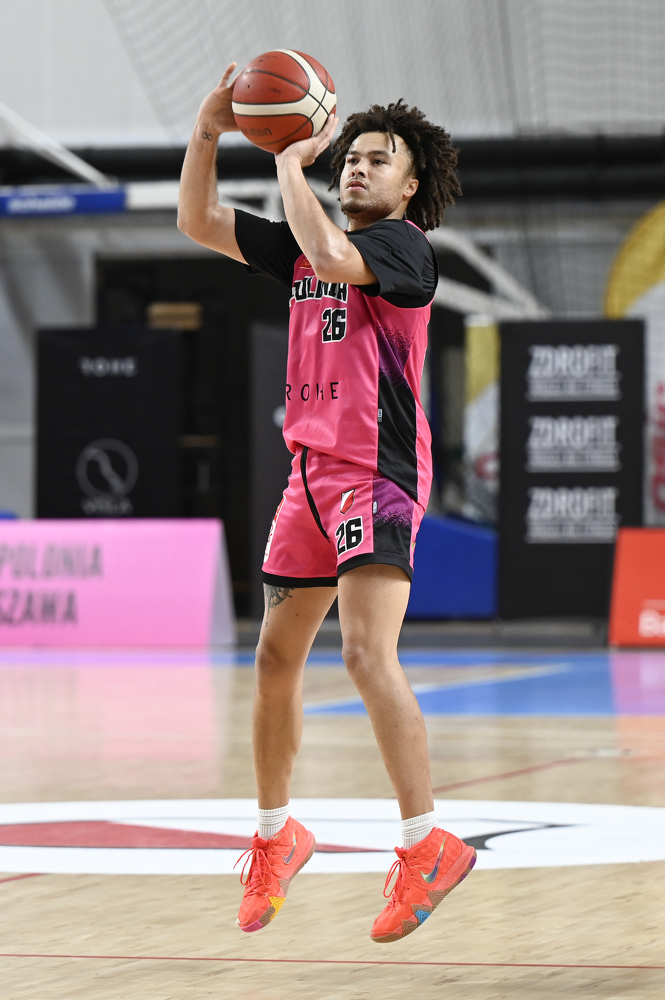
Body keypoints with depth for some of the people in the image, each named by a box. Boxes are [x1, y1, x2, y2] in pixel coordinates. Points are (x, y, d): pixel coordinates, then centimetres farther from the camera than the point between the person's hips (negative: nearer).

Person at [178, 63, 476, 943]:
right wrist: (208, 133, 3)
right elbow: (197, 223, 17)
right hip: (312, 471, 8)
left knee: (367, 653, -21)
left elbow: (334, 258, -27)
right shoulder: (304, 246, 16)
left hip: (380, 475, -8)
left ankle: (426, 845, -20)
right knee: (277, 657, 12)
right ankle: (275, 836, 28)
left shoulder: (406, 248, -6)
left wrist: (290, 160, -15)